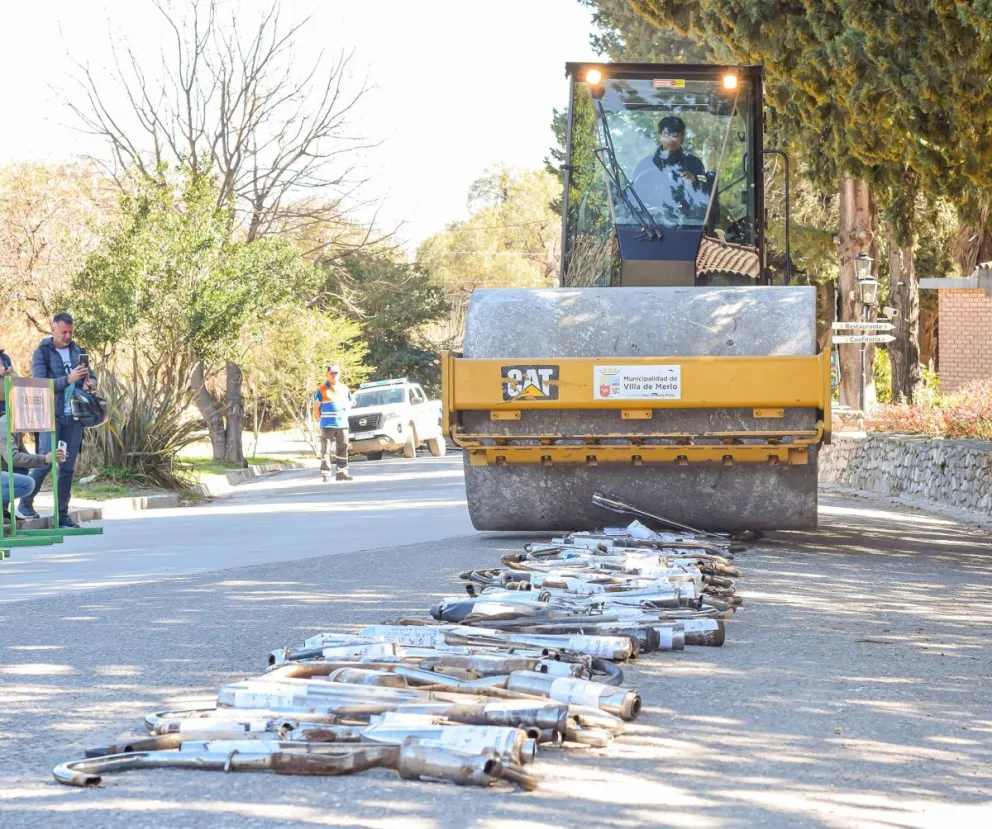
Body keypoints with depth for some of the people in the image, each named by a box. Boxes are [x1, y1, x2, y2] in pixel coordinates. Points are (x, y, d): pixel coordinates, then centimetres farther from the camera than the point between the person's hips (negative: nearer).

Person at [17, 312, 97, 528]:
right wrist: (68, 379, -24)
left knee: (68, 468, 5)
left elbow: (90, 377, 20)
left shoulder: (77, 352, 14)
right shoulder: (42, 353, -1)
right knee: (46, 462, -12)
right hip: (52, 415, -5)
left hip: (74, 417, 5)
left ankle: (62, 515, 9)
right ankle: (25, 504, 5)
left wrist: (90, 383, -6)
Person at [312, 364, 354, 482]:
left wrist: (344, 416, 12)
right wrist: (322, 420, -3)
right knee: (325, 450, -5)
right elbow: (316, 408, 1)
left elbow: (349, 404, 23)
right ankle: (325, 474, -4)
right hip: (327, 425, -5)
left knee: (342, 449, 8)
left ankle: (342, 472, 15)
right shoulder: (322, 389, -3)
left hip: (342, 424, 5)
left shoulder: (345, 389, 10)